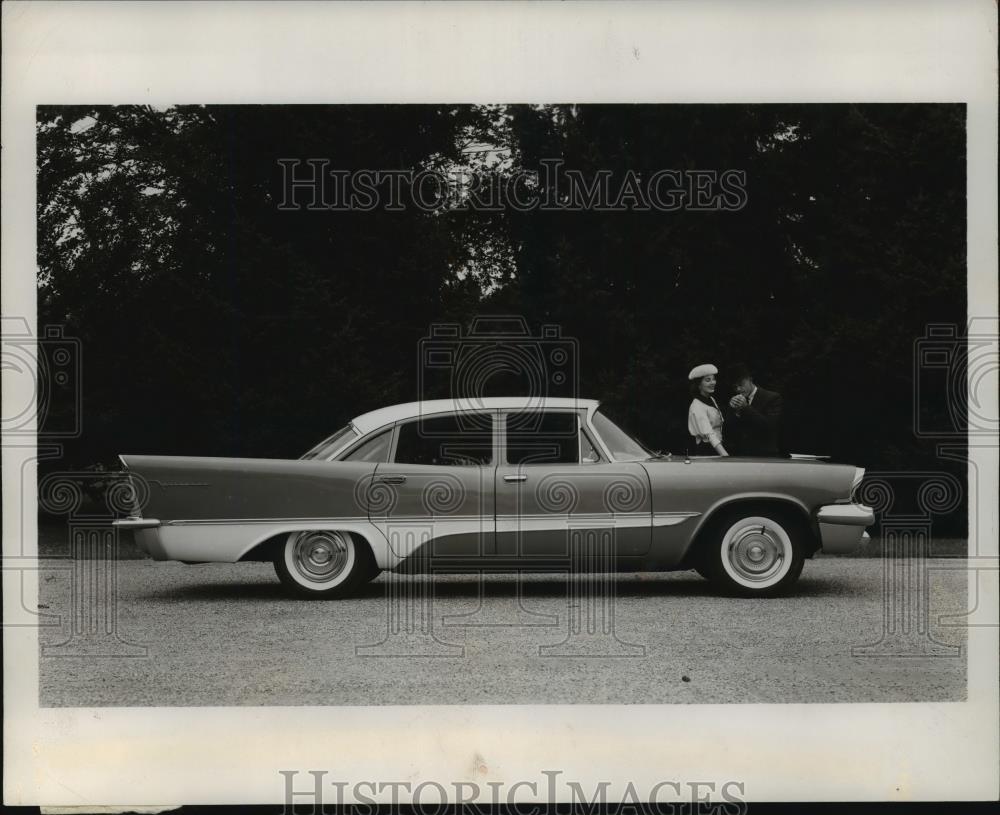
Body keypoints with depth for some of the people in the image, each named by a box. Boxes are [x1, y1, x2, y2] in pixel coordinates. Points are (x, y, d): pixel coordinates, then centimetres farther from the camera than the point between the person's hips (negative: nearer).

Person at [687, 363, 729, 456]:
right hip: (705, 451, -8)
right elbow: (709, 434, -24)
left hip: (717, 449, 8)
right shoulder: (697, 407, -14)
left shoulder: (712, 400, 12)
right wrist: (725, 455, -34)